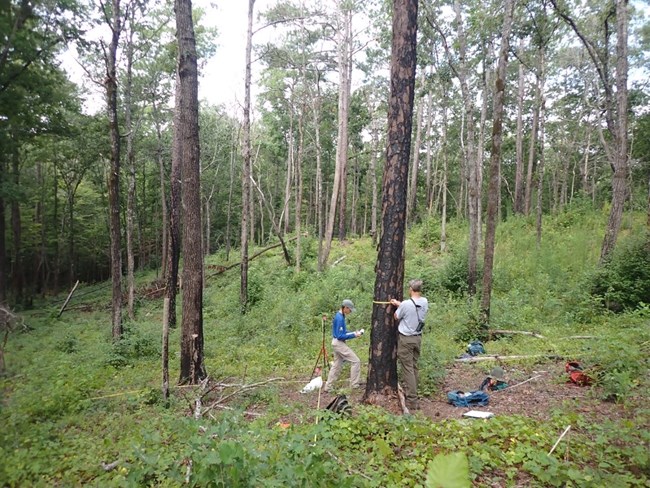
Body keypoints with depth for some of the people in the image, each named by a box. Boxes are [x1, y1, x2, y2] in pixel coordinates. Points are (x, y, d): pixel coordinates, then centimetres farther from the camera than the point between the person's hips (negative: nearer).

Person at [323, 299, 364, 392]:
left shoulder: (340, 316, 9)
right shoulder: (340, 318, -21)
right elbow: (340, 336, -22)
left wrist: (354, 333, 8)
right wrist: (354, 335, -17)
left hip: (337, 343, 10)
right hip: (339, 343, -10)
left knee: (336, 365, 14)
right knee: (355, 361, -4)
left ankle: (327, 387, 19)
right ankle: (354, 385, 1)